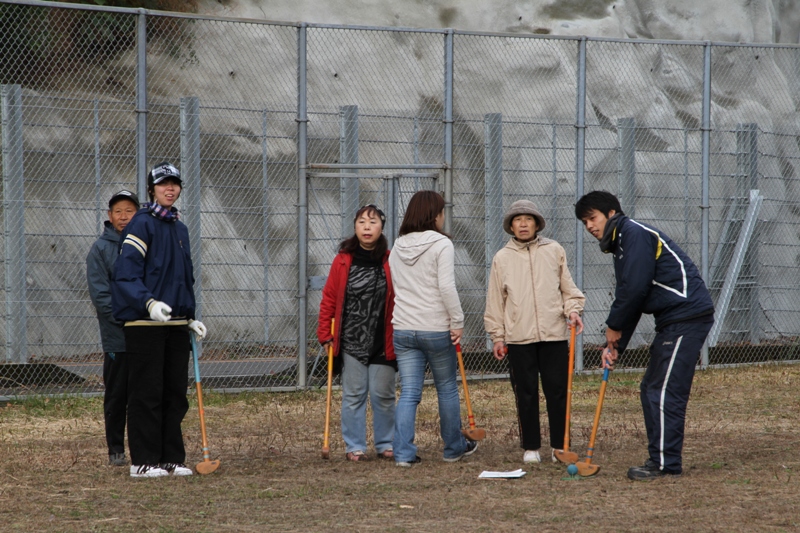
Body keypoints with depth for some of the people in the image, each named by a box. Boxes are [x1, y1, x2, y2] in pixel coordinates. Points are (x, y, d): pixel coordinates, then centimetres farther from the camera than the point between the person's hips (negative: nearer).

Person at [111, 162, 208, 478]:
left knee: (176, 393, 8)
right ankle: (142, 461, -2)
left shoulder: (180, 229, 18)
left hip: (176, 324, 8)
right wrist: (149, 302, -30)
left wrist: (190, 319, 17)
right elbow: (126, 274, -17)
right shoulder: (142, 224, -8)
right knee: (147, 392, -6)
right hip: (144, 323, -8)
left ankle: (171, 458, 13)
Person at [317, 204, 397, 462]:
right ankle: (354, 446, 12)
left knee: (383, 394, 6)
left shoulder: (391, 261, -2)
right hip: (351, 341, 0)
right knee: (354, 395, 4)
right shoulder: (343, 260, 0)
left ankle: (386, 444, 19)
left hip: (383, 341, 0)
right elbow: (329, 298, 5)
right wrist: (325, 333, 1)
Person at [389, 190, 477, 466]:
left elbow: (392, 288, 14)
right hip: (436, 329, -5)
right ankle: (454, 447, 23)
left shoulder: (398, 247, 10)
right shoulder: (441, 244, -10)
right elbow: (447, 287, -17)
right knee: (447, 389, 11)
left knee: (408, 392, 4)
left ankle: (403, 453, -3)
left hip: (402, 330, 5)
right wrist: (457, 322, -11)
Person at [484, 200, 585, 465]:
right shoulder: (502, 259, 7)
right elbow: (495, 301, 9)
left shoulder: (554, 251, 7)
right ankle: (530, 447, 10)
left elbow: (567, 286, 12)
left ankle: (560, 445, 9)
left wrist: (573, 309, -6)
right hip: (519, 337, 0)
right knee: (526, 393, 3)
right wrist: (497, 337, 6)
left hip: (554, 334, 0)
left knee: (558, 391, 1)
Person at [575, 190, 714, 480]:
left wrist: (614, 327, -5)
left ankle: (665, 463, -8)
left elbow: (635, 288, -18)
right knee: (650, 390, 12)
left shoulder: (635, 234, -11)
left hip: (687, 315, -11)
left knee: (664, 392, -11)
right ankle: (661, 457, 16)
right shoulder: (620, 246, 21)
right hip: (671, 321, 11)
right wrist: (615, 345, 10)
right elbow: (628, 299, 20)